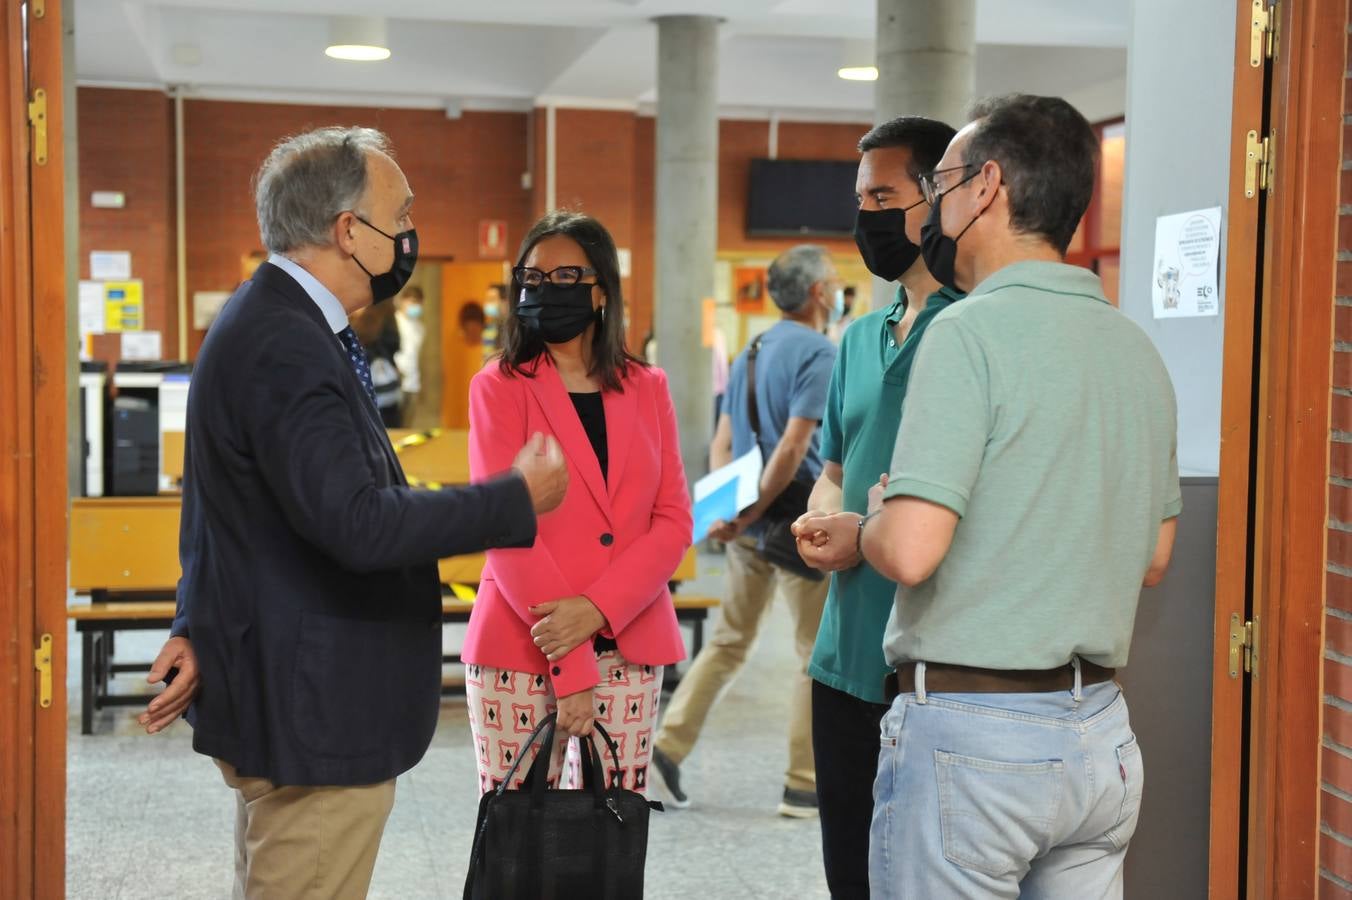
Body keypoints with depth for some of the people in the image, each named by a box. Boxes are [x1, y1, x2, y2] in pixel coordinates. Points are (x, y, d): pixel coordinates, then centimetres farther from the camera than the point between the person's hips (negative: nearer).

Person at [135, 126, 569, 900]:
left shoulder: (274, 324, 11)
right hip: (313, 716, -11)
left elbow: (223, 501, 16)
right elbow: (358, 524, -32)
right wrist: (519, 499, -22)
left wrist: (202, 629, 12)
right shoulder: (284, 349, -23)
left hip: (297, 704, 11)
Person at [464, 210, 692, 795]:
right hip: (519, 650, -2)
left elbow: (673, 521, 4)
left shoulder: (647, 390, 10)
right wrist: (570, 664, -14)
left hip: (629, 648, 3)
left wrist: (597, 610, -13)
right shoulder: (499, 388, 1)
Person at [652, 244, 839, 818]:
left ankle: (668, 746, 11)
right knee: (819, 654, 3)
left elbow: (722, 443, 9)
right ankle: (803, 786, 7)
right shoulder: (819, 353, -12)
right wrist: (752, 512, -15)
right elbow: (793, 446, -20)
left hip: (750, 526, 8)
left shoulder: (750, 352, 13)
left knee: (729, 641, 17)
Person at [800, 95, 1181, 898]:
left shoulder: (971, 332, -15)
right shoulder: (1138, 349, 10)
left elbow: (910, 551, -22)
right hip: (1102, 731, 7)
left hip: (972, 732, -7)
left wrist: (857, 529, -2)